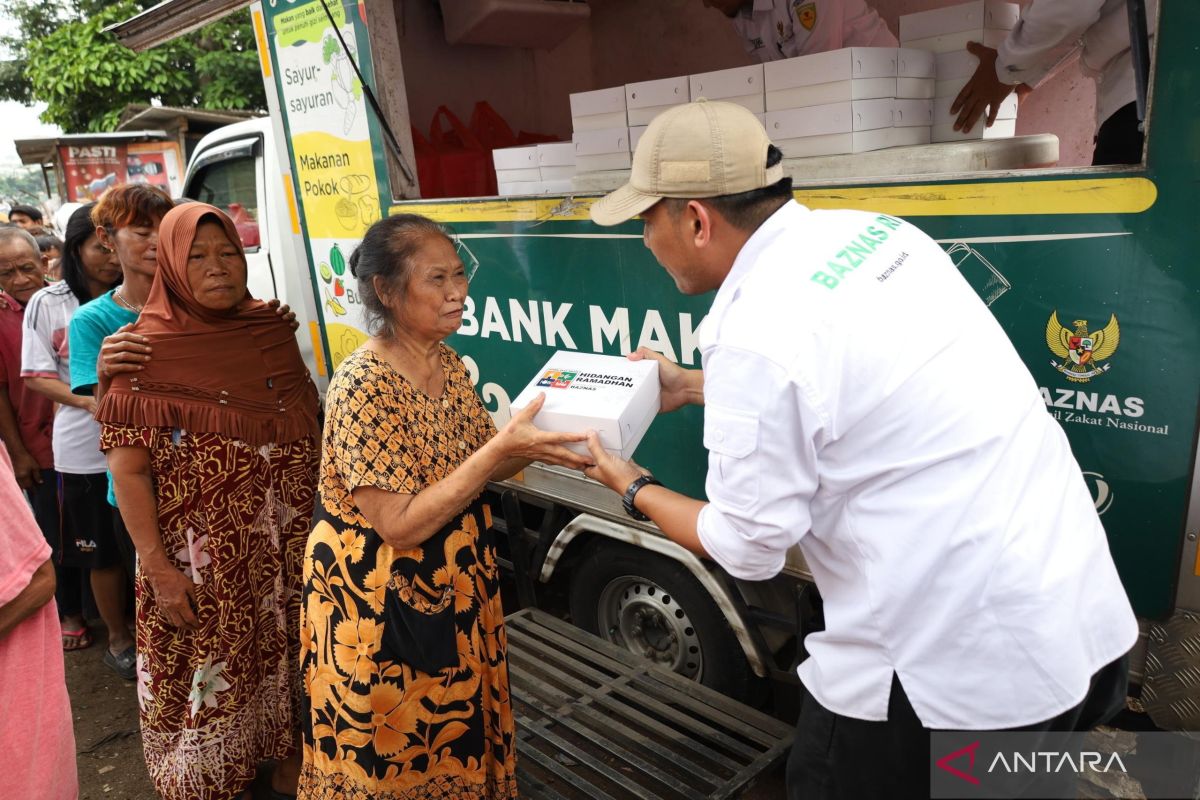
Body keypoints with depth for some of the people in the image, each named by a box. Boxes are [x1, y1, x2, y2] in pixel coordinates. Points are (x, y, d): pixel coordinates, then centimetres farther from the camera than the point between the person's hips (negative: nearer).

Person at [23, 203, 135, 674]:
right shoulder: (47, 305, 0)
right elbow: (37, 376, 1)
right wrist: (87, 401, -16)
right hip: (84, 449, -1)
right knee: (103, 551, 10)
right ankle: (118, 638, 29)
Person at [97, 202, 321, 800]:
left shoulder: (272, 329, 1)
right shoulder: (147, 350, -10)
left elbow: (311, 425, 10)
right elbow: (128, 468, -11)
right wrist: (158, 568, -15)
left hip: (287, 545, 4)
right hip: (204, 555, -4)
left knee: (287, 652, 17)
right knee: (212, 669, 11)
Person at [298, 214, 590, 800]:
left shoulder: (448, 362, -1)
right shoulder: (363, 388, -25)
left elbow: (479, 469, 4)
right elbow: (401, 526, -27)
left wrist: (533, 442, -15)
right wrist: (501, 449, -33)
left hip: (456, 583, 7)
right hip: (378, 599, -7)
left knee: (456, 739, 24)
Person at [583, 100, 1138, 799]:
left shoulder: (755, 335, -24)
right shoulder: (874, 233, 1)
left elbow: (748, 547, -12)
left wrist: (635, 489, 4)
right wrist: (693, 387, 21)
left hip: (965, 664, -7)